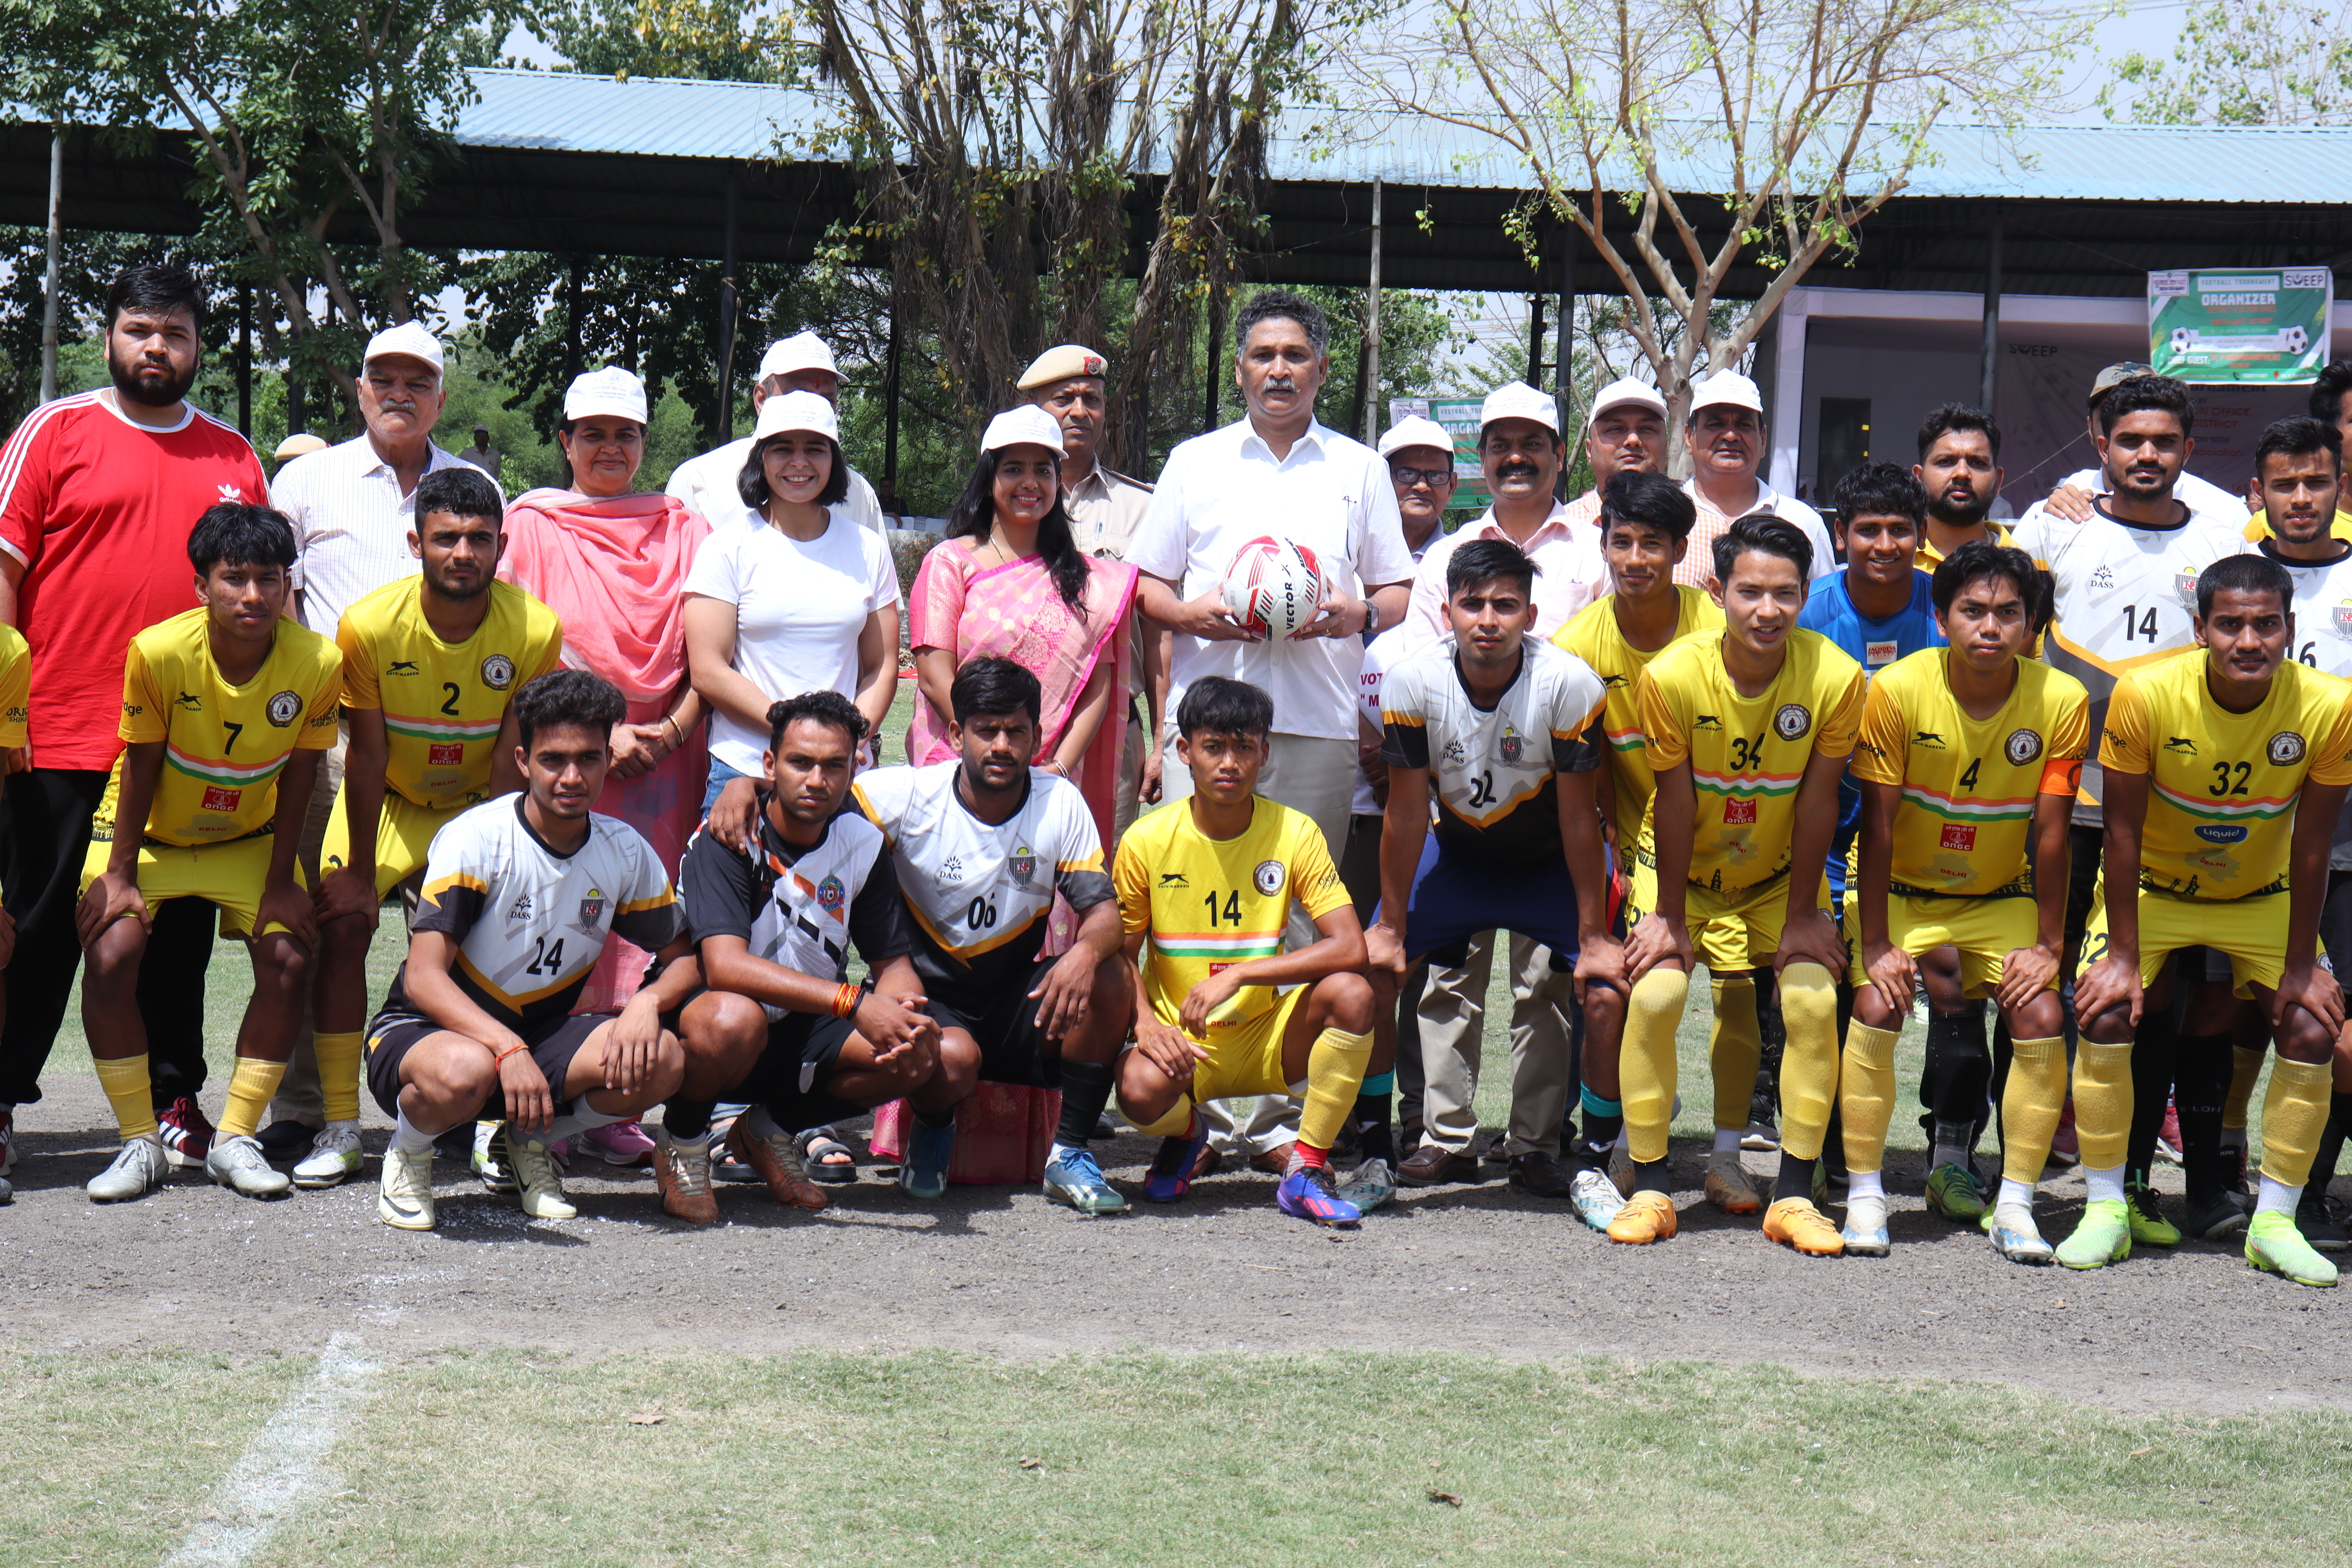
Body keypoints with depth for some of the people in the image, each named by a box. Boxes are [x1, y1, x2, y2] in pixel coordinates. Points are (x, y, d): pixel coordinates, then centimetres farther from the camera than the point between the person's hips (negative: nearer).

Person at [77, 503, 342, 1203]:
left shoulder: (317, 663, -23)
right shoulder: (158, 652, -28)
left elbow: (296, 777, -11)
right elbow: (141, 768, -16)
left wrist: (280, 881, -8)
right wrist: (119, 875, -12)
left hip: (247, 837, 2)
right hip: (148, 830, -2)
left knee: (289, 958, -16)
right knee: (111, 954, -21)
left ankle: (235, 1140, -2)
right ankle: (140, 1143, -7)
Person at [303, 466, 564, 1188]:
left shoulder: (536, 630, -22)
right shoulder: (369, 626, -24)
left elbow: (511, 762, -16)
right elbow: (366, 759, -17)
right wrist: (360, 875, -15)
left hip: (480, 804, 0)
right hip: (388, 801, 0)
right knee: (341, 926, -16)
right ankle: (340, 1127, -7)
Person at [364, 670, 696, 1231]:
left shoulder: (625, 851, -2)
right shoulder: (476, 838, -18)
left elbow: (684, 959, 5)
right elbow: (423, 977, -24)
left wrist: (648, 1002, -20)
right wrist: (508, 1050, -39)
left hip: (540, 1035, 5)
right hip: (426, 1030, -5)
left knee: (661, 1059, -24)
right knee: (463, 1071, -42)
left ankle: (533, 1142, 5)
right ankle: (409, 1153, -5)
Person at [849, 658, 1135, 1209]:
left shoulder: (1060, 803, -5)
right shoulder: (911, 795, -11)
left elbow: (1104, 910, -10)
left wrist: (1086, 951, -34)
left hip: (1019, 1004, 3)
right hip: (929, 997, -2)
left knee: (1107, 980, -27)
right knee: (954, 1059, -37)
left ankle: (1070, 1154, -12)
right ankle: (933, 1132, 4)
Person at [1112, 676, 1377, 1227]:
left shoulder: (1294, 834, -8)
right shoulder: (1147, 842, -8)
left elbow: (1350, 948, -18)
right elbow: (1121, 955, 1)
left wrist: (1237, 976, -26)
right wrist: (1146, 1022, -20)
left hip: (1268, 1037, 1)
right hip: (1180, 1040, -1)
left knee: (1351, 993, -28)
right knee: (1141, 1091, -35)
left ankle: (1307, 1171, -12)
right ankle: (1185, 1133, 8)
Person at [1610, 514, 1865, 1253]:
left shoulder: (1835, 678, -23)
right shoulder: (1672, 676, -26)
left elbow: (1817, 801, -15)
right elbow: (1674, 802, -16)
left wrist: (1802, 915, -10)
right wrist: (1668, 915, -10)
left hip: (1780, 873, 1)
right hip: (1684, 868, -1)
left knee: (1814, 1000, -16)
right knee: (1653, 994, -19)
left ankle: (1794, 1194, -5)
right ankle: (1649, 1188, -6)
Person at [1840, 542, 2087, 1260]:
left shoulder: (2061, 701, -17)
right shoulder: (1897, 690, -21)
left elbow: (2050, 834, -10)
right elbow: (1877, 825, -16)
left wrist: (2048, 944, -10)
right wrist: (1875, 945, -18)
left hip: (2001, 898, 2)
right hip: (1901, 890, -1)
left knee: (2041, 1017, -18)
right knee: (1876, 1006, -23)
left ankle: (2014, 1206, -6)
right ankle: (1864, 1196, -10)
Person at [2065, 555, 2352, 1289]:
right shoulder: (2145, 696, -28)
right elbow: (2123, 834, -19)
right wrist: (2123, 954, -18)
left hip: (2264, 898, 1)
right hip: (2151, 889, -1)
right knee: (2105, 1015, -19)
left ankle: (2275, 1222, 2)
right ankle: (2106, 1210, -4)